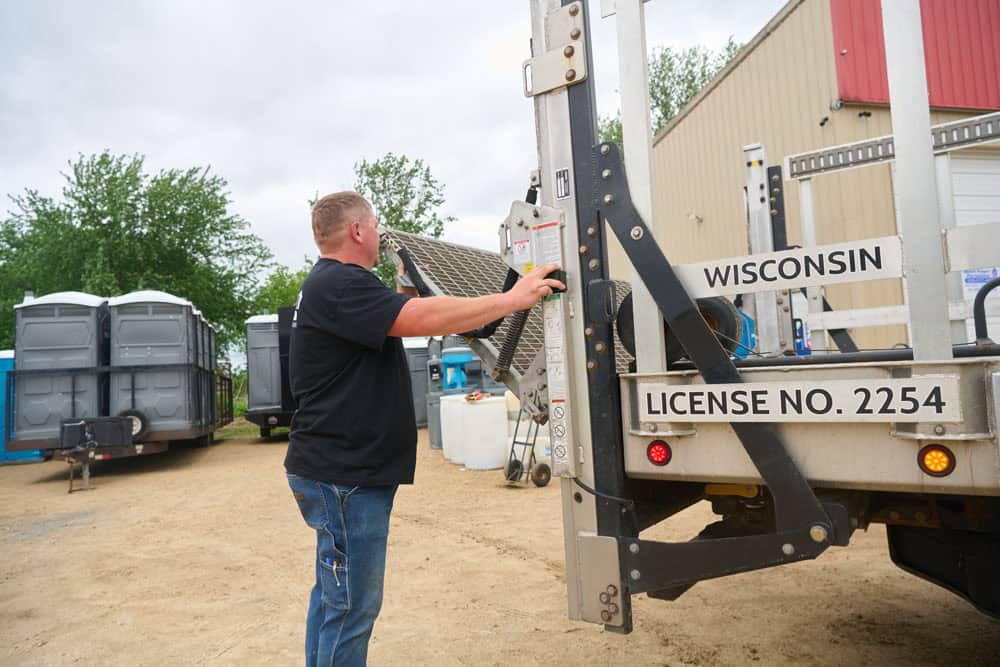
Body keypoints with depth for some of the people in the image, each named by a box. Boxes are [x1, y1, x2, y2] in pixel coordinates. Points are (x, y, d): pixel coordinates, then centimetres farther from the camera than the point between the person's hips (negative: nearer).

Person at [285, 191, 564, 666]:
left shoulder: (331, 284, 17)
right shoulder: (338, 285, -19)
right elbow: (423, 318, -28)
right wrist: (514, 298, -22)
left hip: (336, 469, 11)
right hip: (344, 475, -11)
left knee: (334, 595, 20)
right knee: (351, 608, -1)